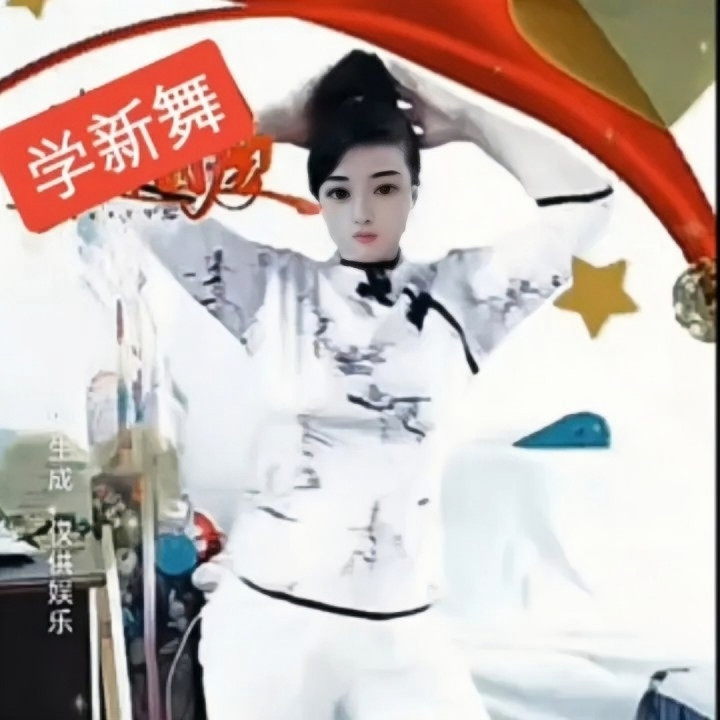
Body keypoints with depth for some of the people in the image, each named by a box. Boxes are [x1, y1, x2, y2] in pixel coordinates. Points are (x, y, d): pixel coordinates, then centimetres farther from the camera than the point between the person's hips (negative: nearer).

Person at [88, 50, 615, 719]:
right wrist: (268, 126, 1)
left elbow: (585, 199, -4)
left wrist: (465, 122, 1)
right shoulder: (272, 287, 1)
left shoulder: (456, 295, 1)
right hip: (265, 615, 0)